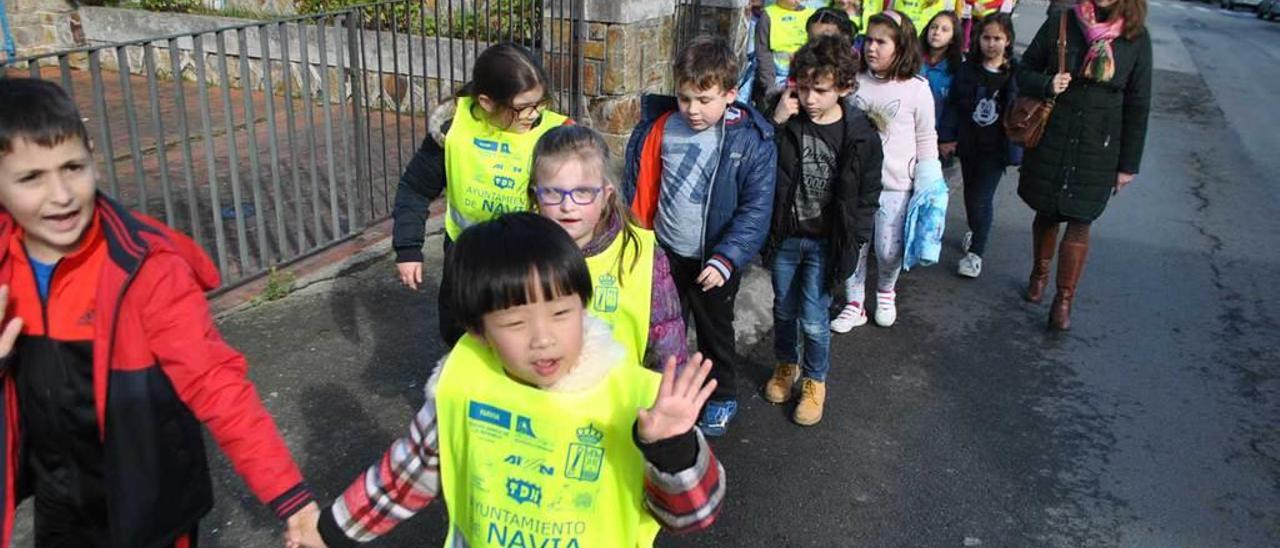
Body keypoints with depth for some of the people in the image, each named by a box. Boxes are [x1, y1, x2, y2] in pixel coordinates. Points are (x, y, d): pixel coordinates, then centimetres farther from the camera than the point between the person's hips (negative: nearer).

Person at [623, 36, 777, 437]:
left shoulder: (753, 141, -16)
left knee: (715, 332, 17)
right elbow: (637, 186, 1)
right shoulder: (659, 126, -9)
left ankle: (723, 397, 41)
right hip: (664, 253, 3)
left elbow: (756, 209, -15)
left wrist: (726, 260, -22)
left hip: (713, 262, -2)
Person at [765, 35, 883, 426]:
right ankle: (786, 366, 44)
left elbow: (867, 195, -3)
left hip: (825, 243, -2)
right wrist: (775, 125, -16)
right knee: (784, 310, 18)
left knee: (813, 319, 2)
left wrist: (852, 242, -5)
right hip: (785, 237, 3)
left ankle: (815, 381, 28)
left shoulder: (861, 134, -11)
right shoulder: (788, 122, -9)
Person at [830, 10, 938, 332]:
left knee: (888, 250, 3)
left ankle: (886, 290, 34)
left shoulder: (917, 89, -6)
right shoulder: (854, 82, -1)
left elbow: (926, 139, 1)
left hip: (895, 185, -2)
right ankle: (854, 304, 23)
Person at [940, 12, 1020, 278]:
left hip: (996, 147, -3)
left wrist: (1017, 146, -7)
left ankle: (975, 252, 6)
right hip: (969, 144, 3)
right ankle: (976, 233, 43)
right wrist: (947, 136, -7)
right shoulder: (967, 70, -1)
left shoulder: (1016, 74, -6)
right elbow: (954, 105, 1)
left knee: (982, 198, -6)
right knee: (970, 194, 18)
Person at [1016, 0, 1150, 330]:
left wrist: (1129, 164, 2)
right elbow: (1025, 71, 5)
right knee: (1046, 213, 15)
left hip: (1097, 149, -1)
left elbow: (1137, 105, 1)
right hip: (1050, 140, 1)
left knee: (1080, 223, 0)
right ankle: (1039, 274, 39)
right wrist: (1046, 85, -19)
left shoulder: (1136, 38, -4)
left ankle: (1064, 299, 13)